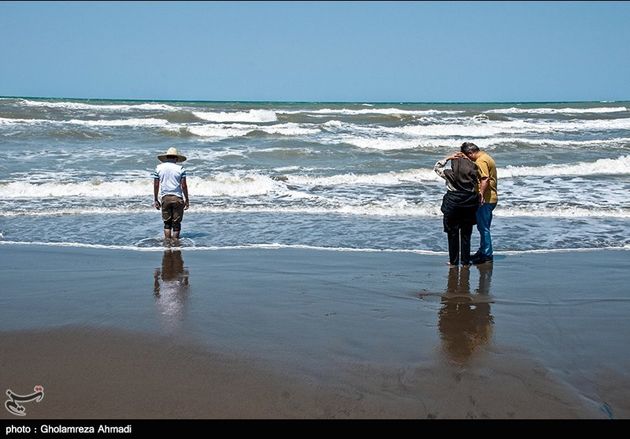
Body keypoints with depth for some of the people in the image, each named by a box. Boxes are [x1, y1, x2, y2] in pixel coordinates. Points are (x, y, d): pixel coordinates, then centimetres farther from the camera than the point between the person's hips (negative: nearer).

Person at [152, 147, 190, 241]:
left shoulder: (159, 168, 5)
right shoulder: (180, 168, -1)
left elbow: (156, 185, 5)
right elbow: (184, 186, -3)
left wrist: (155, 200, 12)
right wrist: (187, 200, 4)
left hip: (165, 198, 2)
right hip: (177, 198, -2)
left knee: (167, 222, 10)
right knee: (176, 222, 5)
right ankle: (175, 240, 8)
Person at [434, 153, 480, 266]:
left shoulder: (449, 174, -8)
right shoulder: (472, 174, -4)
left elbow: (436, 167, 8)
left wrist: (448, 158, 2)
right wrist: (468, 159, 7)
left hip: (452, 207, -2)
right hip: (469, 207, 2)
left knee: (453, 235, 8)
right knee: (466, 235, 10)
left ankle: (453, 261, 12)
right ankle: (466, 261, 14)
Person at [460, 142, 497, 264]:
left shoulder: (481, 161, -16)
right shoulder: (486, 157, 16)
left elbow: (485, 179, -28)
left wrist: (481, 194, -35)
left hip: (485, 200, -11)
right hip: (491, 198, 11)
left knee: (483, 227, -4)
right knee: (483, 227, 17)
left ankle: (487, 255, 0)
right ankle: (482, 251, 26)